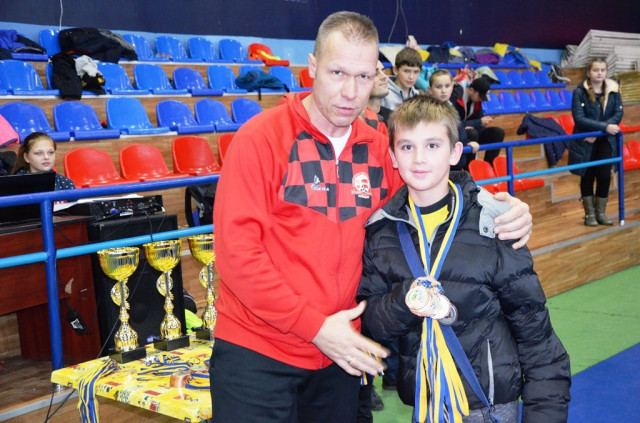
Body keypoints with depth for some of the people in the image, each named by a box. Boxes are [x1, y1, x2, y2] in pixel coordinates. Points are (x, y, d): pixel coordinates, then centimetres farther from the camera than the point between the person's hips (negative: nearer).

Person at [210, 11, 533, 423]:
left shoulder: (378, 149, 1)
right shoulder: (262, 137, -13)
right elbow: (236, 249, -16)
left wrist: (501, 215, -10)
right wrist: (314, 326, -18)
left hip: (340, 352, 5)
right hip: (256, 352, -4)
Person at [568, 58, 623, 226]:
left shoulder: (613, 90, -1)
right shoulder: (580, 92, -10)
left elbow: (618, 114, -5)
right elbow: (579, 118, -17)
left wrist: (597, 133, -17)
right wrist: (604, 127, -25)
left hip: (606, 142, 2)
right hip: (585, 142, -2)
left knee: (604, 176, 3)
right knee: (588, 177, 6)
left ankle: (601, 213, 16)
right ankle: (590, 214, 16)